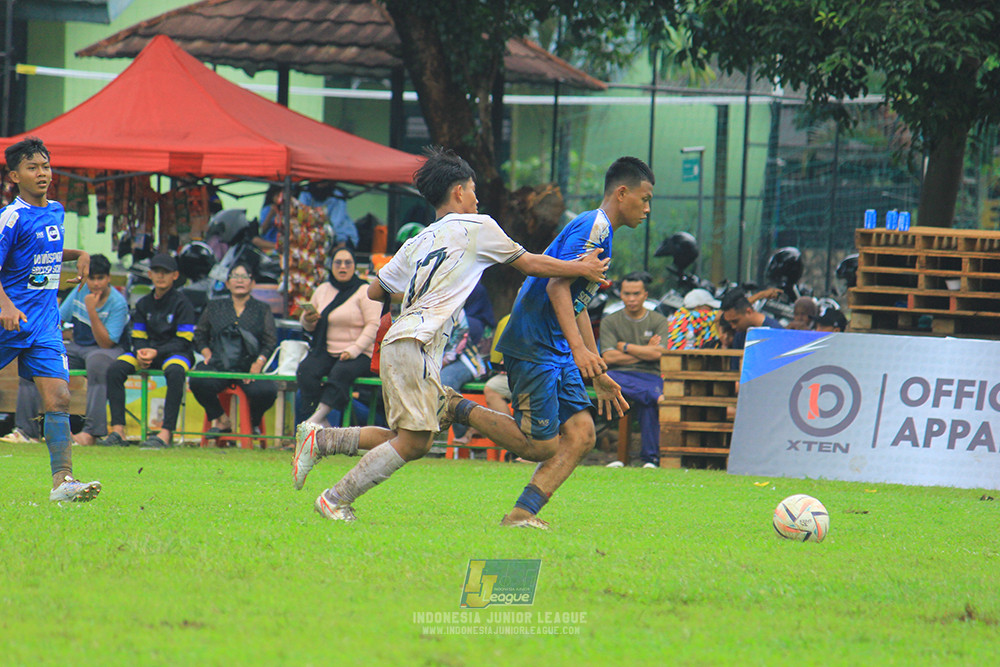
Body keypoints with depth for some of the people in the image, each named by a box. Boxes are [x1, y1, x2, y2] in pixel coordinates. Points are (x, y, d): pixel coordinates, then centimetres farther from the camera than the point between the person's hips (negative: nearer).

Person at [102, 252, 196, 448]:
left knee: (175, 372, -41)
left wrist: (157, 352, -21)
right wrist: (140, 352, -12)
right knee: (115, 369, -21)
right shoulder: (143, 304, 13)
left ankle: (166, 432, -42)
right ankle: (118, 430, -24)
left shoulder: (181, 303, -3)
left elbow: (183, 341, -9)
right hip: (148, 352, 5)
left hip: (175, 352, -5)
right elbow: (138, 338, 11)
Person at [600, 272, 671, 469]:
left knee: (649, 404, -35)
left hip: (650, 376, -1)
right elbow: (608, 357, -1)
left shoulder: (658, 321, 12)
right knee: (606, 378, -37)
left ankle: (650, 456, -29)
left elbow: (658, 354, -3)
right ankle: (658, 396, -40)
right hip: (620, 375, 1)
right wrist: (645, 352, 0)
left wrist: (625, 347, 1)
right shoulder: (610, 322, 12)